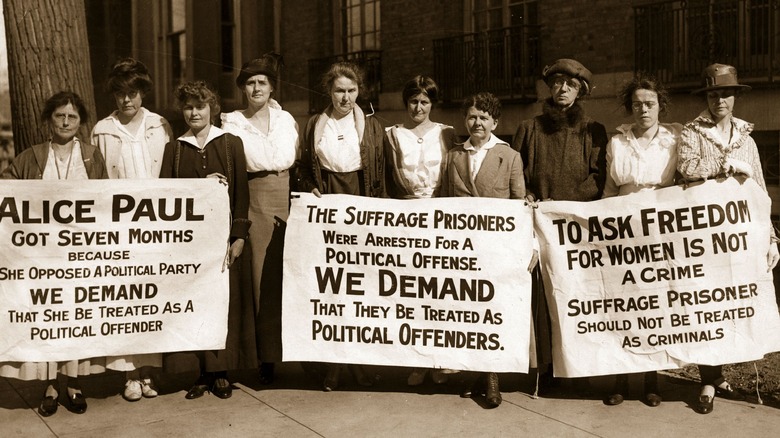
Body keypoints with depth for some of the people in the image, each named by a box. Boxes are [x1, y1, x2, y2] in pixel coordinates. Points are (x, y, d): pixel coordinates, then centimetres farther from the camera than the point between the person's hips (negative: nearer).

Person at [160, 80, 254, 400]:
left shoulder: (231, 144, 6)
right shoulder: (174, 148, 11)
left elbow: (241, 192, 2)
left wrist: (239, 236, -5)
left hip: (223, 234, -1)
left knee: (225, 300, 0)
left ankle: (221, 372, 11)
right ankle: (200, 372, 9)